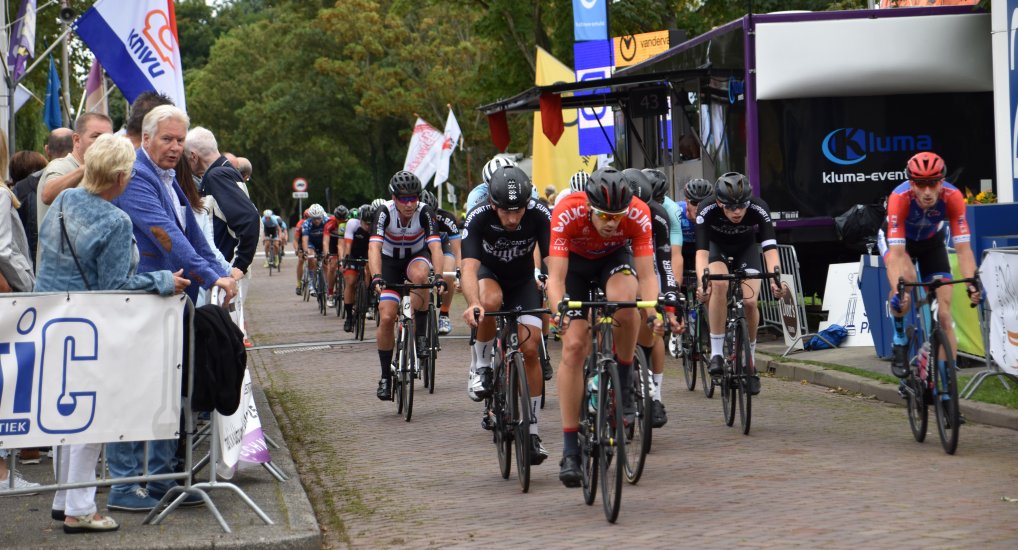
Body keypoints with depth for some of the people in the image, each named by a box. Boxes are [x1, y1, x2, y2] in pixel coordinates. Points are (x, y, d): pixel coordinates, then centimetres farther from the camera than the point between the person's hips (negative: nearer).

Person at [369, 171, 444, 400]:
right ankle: (386, 376, 2)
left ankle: (420, 334, -21)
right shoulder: (384, 212, -27)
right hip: (391, 262, 0)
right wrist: (376, 276, -54)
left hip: (418, 257, 0)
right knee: (386, 317, -13)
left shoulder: (424, 212, -26)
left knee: (419, 275, -38)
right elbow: (374, 247, -38)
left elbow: (435, 246, -36)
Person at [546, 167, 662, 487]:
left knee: (624, 301, -36)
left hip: (615, 258, 0)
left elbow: (646, 276, -32)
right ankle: (570, 450, -7)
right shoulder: (567, 214, -36)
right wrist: (560, 313, -56)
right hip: (575, 261, 0)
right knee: (573, 347, -12)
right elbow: (556, 278, -38)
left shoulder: (638, 214, -33)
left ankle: (623, 382, -12)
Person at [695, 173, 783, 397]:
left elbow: (770, 248, -40)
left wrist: (775, 278, -56)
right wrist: (702, 282, -57)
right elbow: (702, 251, -41)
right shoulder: (707, 211, -35)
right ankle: (716, 353, -24)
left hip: (746, 247, 1)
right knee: (719, 284, -32)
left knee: (749, 302, -17)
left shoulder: (759, 209, -33)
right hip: (717, 246, -1)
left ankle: (750, 360, 6)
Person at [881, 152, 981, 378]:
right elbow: (897, 253, -44)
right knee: (905, 278, -35)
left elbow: (963, 248, -35)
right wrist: (897, 291, -57)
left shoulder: (953, 197, -34)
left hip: (932, 242, 2)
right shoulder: (900, 198, -39)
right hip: (897, 239, -2)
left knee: (944, 315, -10)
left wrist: (972, 284, -50)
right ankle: (900, 341, -12)